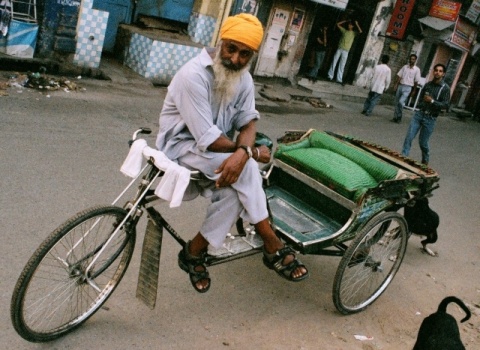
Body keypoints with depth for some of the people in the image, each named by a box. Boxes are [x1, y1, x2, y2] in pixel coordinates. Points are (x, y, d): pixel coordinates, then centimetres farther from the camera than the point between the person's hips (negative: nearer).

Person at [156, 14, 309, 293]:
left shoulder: (244, 78, -2)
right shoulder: (194, 74, -25)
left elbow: (248, 121, -7)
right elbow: (208, 140, -28)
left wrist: (242, 152, -31)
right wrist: (252, 153, -17)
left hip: (216, 148, 7)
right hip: (183, 146, -6)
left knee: (235, 191, -24)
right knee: (246, 171, -27)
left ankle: (194, 254, -5)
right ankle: (274, 248, -14)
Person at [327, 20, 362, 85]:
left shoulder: (354, 33, 7)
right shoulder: (344, 30, 13)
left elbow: (360, 32, -11)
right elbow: (338, 24, 15)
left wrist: (357, 24, -6)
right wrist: (345, 21, 12)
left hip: (345, 51, -2)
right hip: (339, 49, 2)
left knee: (342, 65, -2)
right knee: (334, 62, 2)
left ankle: (339, 79, -1)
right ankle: (330, 76, 9)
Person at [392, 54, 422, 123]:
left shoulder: (417, 69, -1)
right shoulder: (404, 67, 8)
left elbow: (416, 81, 0)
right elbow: (398, 76, 6)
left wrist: (414, 91, -1)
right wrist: (395, 84, -3)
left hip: (407, 88, -4)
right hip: (400, 86, 4)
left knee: (401, 102, -18)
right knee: (397, 102, 6)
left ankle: (399, 117, -2)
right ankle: (395, 117, 16)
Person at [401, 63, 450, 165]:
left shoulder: (445, 88, -5)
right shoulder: (428, 84, 9)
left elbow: (445, 105, -9)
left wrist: (432, 101, -19)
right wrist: (421, 104, 7)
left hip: (430, 118, -4)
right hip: (419, 114, 4)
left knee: (423, 142, 5)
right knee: (409, 137, -7)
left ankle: (425, 161, 28)